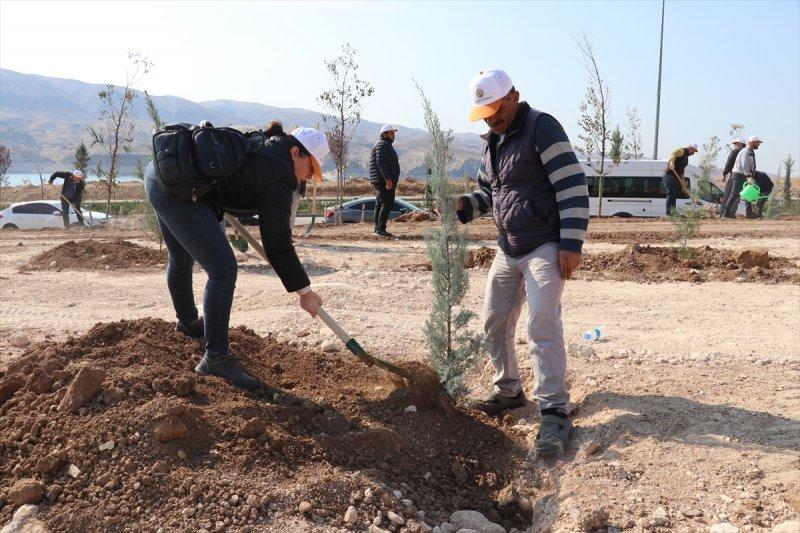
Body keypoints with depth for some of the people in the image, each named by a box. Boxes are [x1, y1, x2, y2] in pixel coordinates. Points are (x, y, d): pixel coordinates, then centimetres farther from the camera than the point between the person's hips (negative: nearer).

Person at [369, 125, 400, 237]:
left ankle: (378, 229, 13)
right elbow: (381, 163, -22)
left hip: (384, 181, 11)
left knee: (380, 204, 10)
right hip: (384, 181, -11)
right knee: (387, 203, -13)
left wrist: (394, 181, 24)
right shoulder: (382, 145, -11)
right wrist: (388, 179, -27)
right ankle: (380, 228, -16)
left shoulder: (387, 145, 23)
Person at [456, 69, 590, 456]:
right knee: (494, 321, 12)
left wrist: (571, 244, -22)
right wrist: (464, 205, 0)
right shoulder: (492, 142, 14)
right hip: (507, 250, 9)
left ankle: (554, 412, -7)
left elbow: (573, 185, -17)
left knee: (542, 324, -14)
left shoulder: (541, 127, -12)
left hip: (545, 248, -8)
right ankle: (508, 392, 29)